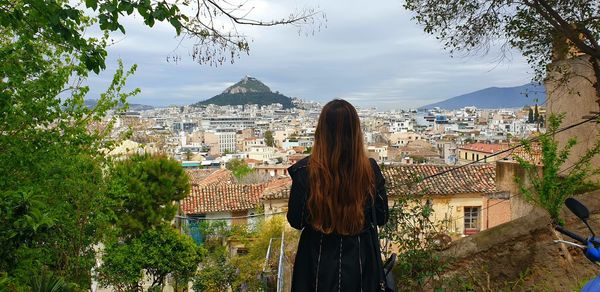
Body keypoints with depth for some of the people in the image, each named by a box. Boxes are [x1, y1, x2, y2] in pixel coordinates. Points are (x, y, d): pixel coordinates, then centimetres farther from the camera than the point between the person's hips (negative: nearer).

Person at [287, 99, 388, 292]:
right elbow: (381, 218, -4)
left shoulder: (305, 171, -20)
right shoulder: (370, 170, -14)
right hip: (360, 259, 1)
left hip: (319, 260, -1)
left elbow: (295, 220, -11)